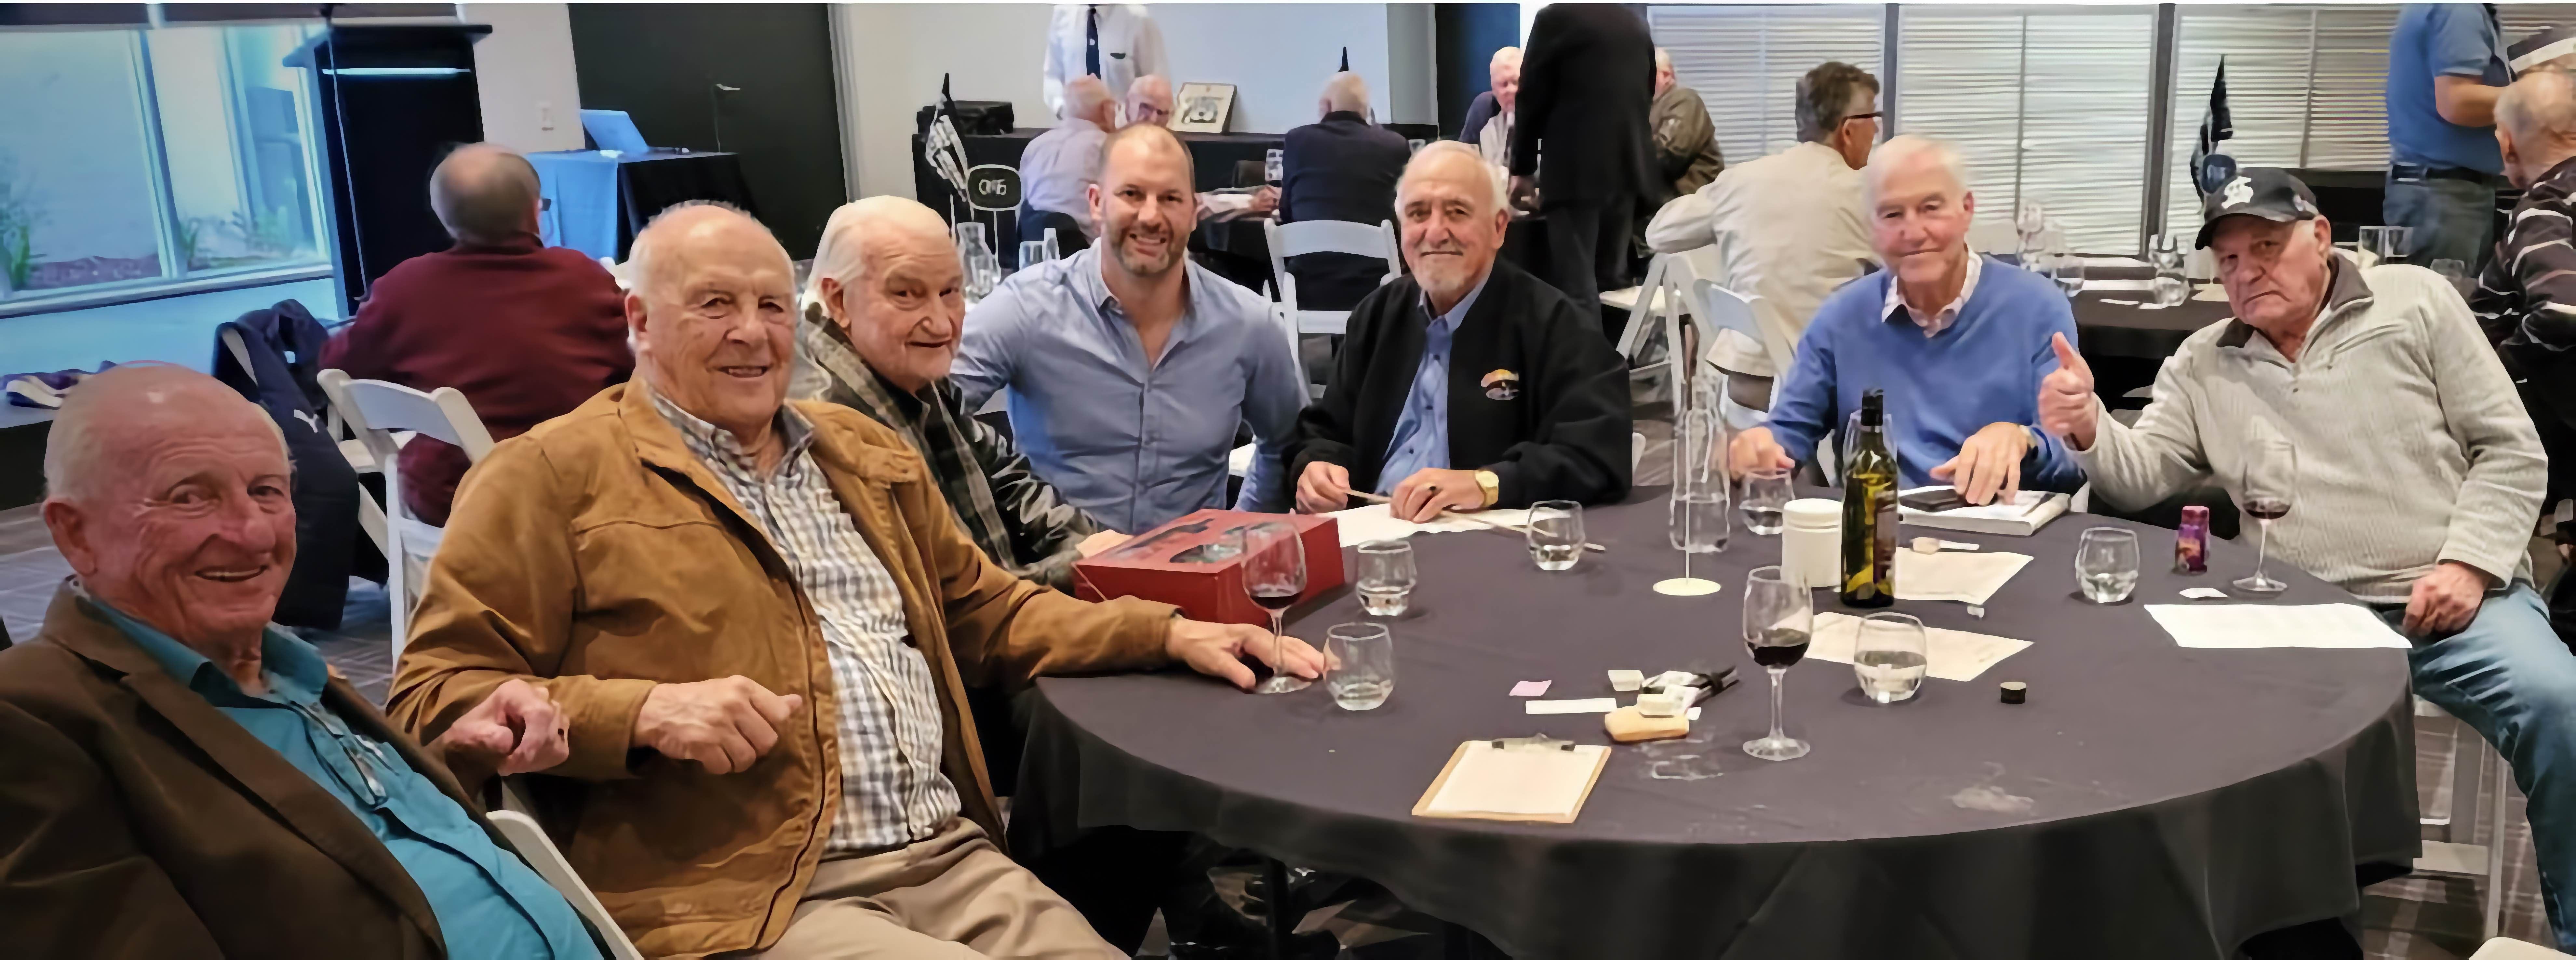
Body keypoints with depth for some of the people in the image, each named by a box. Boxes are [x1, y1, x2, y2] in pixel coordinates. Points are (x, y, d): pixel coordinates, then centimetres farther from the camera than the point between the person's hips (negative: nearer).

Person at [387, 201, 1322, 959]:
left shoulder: (863, 452, 20)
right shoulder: (556, 475, 0)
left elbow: (987, 614, 26)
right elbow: (432, 698, -3)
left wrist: (1170, 634, 14)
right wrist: (645, 711, -17)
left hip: (950, 860, 6)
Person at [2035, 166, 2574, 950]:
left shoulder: (2416, 302, 6)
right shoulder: (2200, 367, 11)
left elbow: (2509, 452, 4)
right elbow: (2141, 478, 2)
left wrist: (2470, 563, -10)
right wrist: (2090, 432, -21)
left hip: (2453, 599, -1)